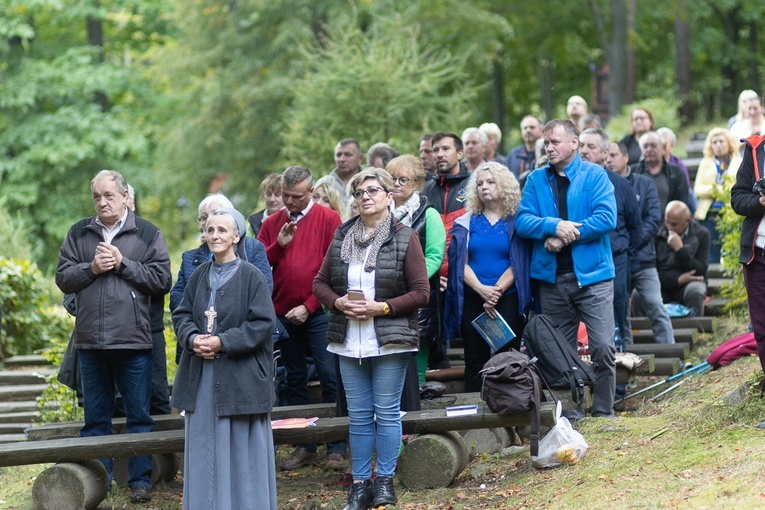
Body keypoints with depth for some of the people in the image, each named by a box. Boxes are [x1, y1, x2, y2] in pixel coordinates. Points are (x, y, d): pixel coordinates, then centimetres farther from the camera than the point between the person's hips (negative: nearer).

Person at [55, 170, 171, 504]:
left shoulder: (147, 234, 1)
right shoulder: (79, 234, 10)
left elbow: (162, 280, -6)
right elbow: (63, 278, 6)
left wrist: (123, 264, -11)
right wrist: (91, 268, -10)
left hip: (133, 340, -3)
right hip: (90, 341, 3)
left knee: (139, 415, 4)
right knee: (95, 416, 9)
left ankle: (140, 480, 12)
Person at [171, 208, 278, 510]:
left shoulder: (251, 277, -7)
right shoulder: (200, 275, 9)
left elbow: (264, 323, -11)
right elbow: (181, 315, 11)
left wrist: (223, 342, -17)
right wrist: (193, 338, -10)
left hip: (241, 377, -5)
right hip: (201, 378, 5)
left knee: (241, 447, 1)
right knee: (204, 446, 8)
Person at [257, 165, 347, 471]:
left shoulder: (328, 220, -3)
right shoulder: (272, 224, 10)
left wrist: (309, 306, -12)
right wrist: (278, 244, -10)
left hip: (318, 313, -5)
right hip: (283, 314, 5)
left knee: (330, 377, -7)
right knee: (295, 380, 9)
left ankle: (337, 448, -3)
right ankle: (305, 446, 16)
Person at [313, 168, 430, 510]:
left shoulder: (405, 238, -4)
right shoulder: (342, 236, 8)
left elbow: (421, 293, -7)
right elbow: (320, 283, 12)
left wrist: (381, 307, -16)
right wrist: (338, 302, -8)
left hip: (390, 340, -4)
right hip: (349, 341, 4)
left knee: (387, 413, 1)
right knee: (358, 415, 8)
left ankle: (385, 481, 10)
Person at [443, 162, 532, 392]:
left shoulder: (516, 222, 4)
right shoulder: (467, 222, 11)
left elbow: (519, 264, -3)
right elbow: (461, 263, 3)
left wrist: (497, 292, -15)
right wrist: (481, 289, -13)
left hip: (508, 299, -2)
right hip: (473, 299, 2)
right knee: (475, 362, 2)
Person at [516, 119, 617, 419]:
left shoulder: (594, 175, 1)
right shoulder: (537, 180, 10)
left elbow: (606, 218, -11)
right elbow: (522, 220, 0)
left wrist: (567, 235, -13)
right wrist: (554, 226, -17)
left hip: (592, 274, -3)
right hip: (551, 278, 3)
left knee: (603, 346, -9)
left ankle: (604, 412, 4)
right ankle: (568, 414, 20)